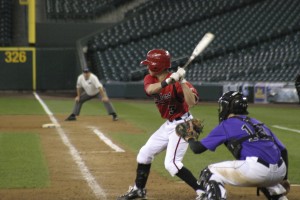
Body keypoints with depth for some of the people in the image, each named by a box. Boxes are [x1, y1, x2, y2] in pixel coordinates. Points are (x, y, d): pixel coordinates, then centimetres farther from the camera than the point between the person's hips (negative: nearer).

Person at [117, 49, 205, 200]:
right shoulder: (150, 79, -2)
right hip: (168, 124, 9)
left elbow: (192, 102, -34)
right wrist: (169, 80, -40)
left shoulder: (176, 82, -21)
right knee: (145, 153, 16)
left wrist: (182, 81, -42)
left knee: (171, 164, -19)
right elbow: (150, 90, -27)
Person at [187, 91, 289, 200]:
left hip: (256, 169, -7)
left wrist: (190, 138, 34)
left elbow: (197, 148, 12)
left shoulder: (226, 125, 13)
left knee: (210, 173, 9)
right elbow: (283, 150, 24)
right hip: (279, 172, 7)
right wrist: (284, 178, 31)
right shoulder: (258, 123, 29)